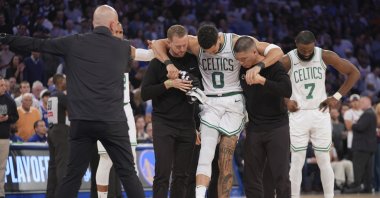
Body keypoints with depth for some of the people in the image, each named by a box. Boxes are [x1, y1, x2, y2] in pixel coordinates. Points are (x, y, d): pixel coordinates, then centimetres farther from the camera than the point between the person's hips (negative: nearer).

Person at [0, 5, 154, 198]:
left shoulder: (74, 43, 5)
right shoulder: (122, 47, 7)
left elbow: (36, 44, 12)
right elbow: (135, 51, 31)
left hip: (81, 122, 1)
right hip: (113, 122, -1)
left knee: (73, 176, 7)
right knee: (128, 174, 3)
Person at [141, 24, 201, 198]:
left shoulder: (193, 60, 6)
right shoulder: (158, 63, -4)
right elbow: (144, 94, -8)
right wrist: (168, 84, -18)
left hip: (187, 125, 4)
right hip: (163, 124, -4)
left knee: (182, 174, 5)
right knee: (163, 172, -10)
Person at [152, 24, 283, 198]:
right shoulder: (195, 43, -6)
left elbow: (277, 52, -12)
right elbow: (157, 44, -4)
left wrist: (259, 66, -30)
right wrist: (168, 63, -22)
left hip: (234, 102, -1)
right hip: (210, 103, 1)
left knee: (226, 160, -4)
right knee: (206, 153, -14)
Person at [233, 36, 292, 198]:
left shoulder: (274, 66, -12)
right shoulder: (242, 69, 4)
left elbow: (287, 91, -26)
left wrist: (262, 80, -32)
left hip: (277, 128, -5)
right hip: (254, 128, 5)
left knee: (281, 176, -3)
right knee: (251, 177, 5)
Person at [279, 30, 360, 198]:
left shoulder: (325, 56, -7)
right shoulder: (288, 60, -11)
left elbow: (354, 73, 1)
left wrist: (337, 97, -3)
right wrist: (285, 100, -5)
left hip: (320, 114, 1)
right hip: (298, 115, -1)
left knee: (324, 161, 3)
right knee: (297, 162, -1)